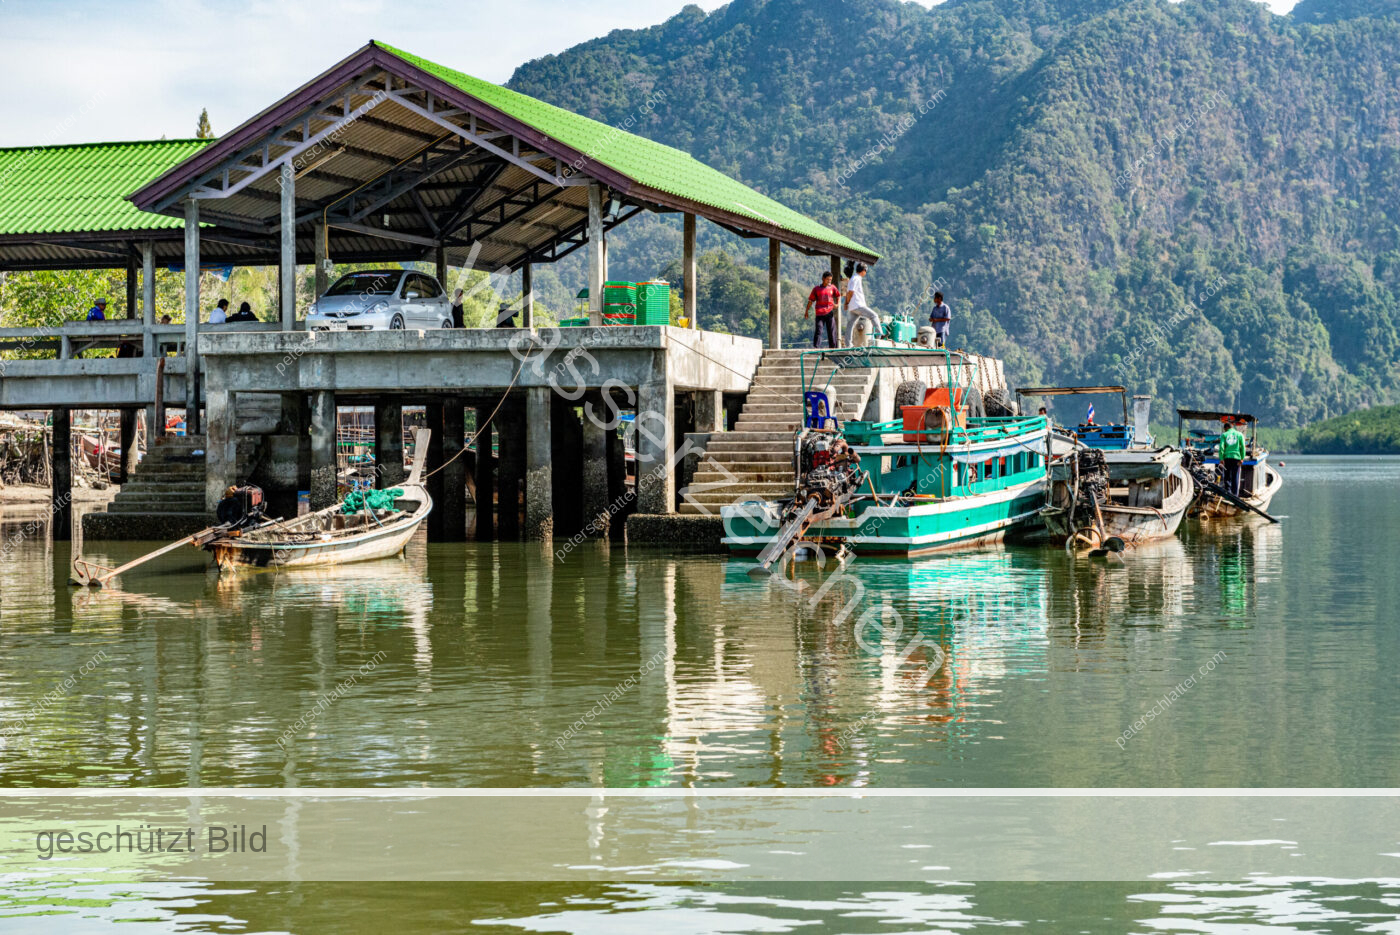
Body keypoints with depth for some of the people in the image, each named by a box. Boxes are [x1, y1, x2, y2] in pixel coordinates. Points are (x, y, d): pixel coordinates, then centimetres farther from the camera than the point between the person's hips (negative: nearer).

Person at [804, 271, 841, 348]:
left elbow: (838, 295, 26)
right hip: (819, 313, -2)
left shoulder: (832, 288, 9)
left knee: (831, 330, 4)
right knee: (818, 330, -9)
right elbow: (810, 300, 8)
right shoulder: (816, 289, 4)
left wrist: (837, 304, 10)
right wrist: (806, 311, 7)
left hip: (830, 312, 2)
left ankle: (832, 347, 12)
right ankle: (816, 347, -12)